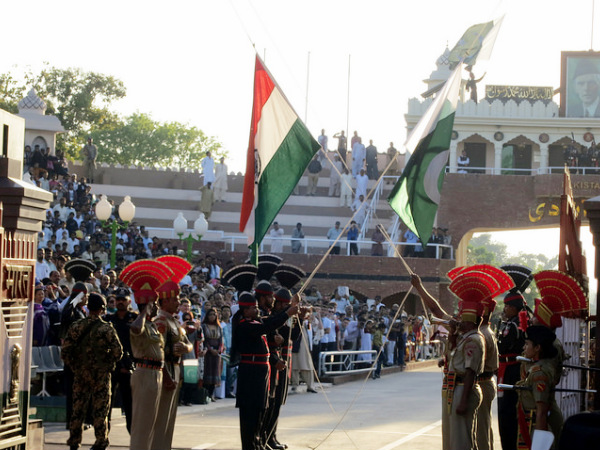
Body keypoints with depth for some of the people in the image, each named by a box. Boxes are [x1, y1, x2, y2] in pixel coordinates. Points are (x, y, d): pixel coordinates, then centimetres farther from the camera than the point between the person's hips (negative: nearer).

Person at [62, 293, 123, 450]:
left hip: (80, 374, 3)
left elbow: (65, 351, -2)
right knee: (100, 410, 4)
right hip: (101, 375, -3)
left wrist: (74, 366, 10)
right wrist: (107, 363, 8)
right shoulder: (107, 329, -8)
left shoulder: (76, 327, -1)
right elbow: (117, 352, -9)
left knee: (78, 409, 10)